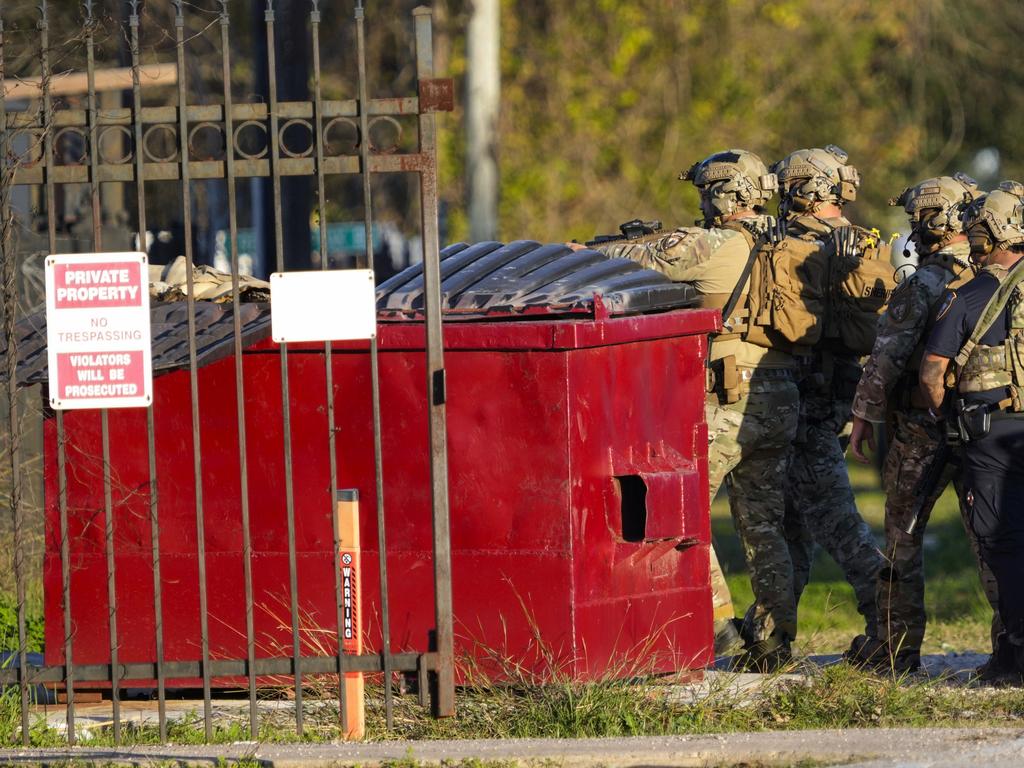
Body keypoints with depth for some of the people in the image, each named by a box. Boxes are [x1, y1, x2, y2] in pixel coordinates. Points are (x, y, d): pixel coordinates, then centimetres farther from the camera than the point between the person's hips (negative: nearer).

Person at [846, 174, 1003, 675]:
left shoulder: (921, 286, -14)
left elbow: (887, 358, -16)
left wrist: (865, 417, -6)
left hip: (922, 432, -5)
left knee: (903, 540, 7)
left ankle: (897, 648, 9)